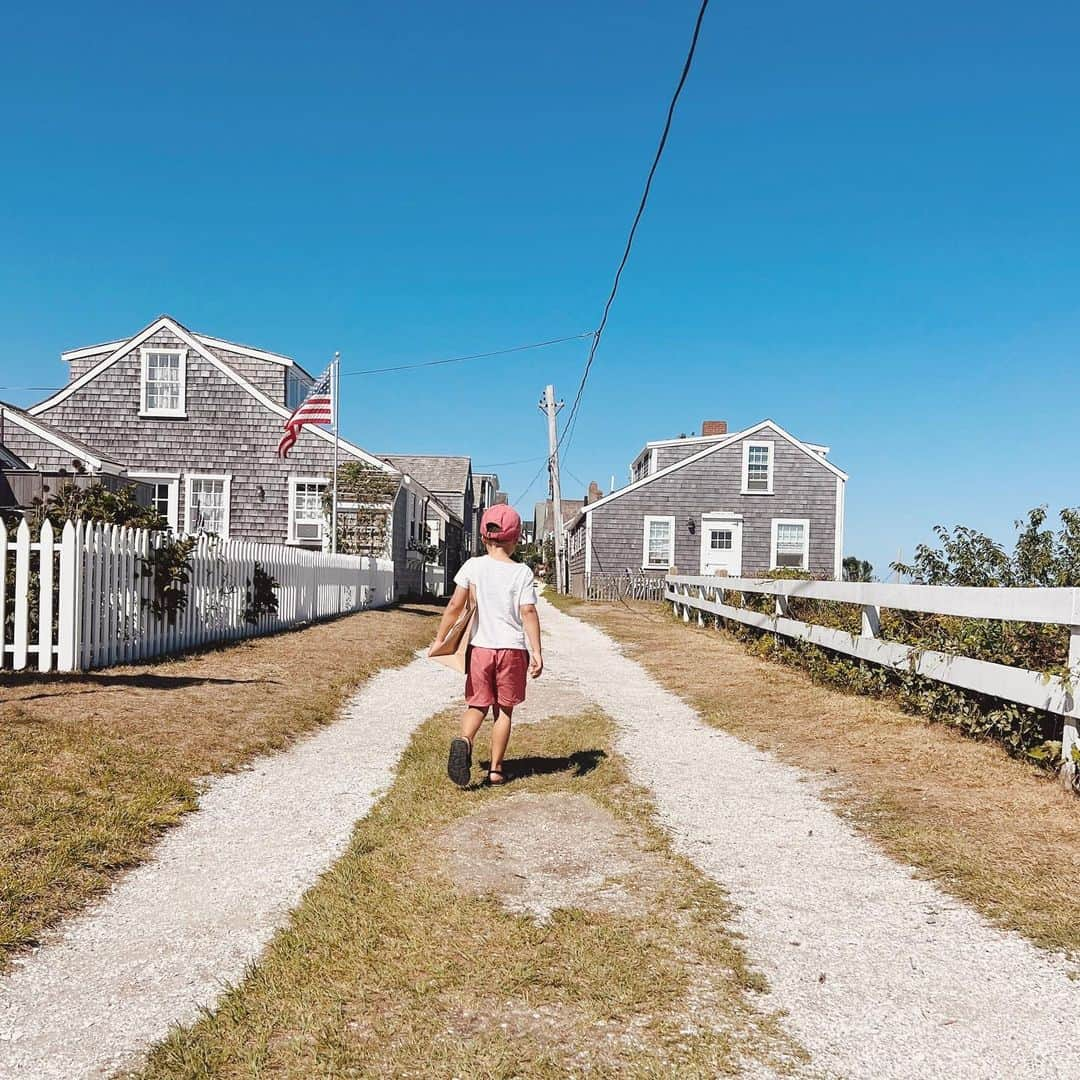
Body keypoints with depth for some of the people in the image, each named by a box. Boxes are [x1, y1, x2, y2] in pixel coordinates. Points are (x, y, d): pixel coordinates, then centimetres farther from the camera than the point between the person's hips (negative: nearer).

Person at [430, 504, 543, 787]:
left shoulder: (473, 566, -1)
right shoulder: (522, 572, -4)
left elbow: (455, 605, -3)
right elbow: (528, 613, -11)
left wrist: (439, 639, 7)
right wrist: (536, 652, -10)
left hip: (480, 647, 1)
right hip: (512, 648, -1)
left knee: (477, 704, 12)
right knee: (504, 709, 12)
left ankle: (464, 740, -19)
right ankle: (496, 769, 15)